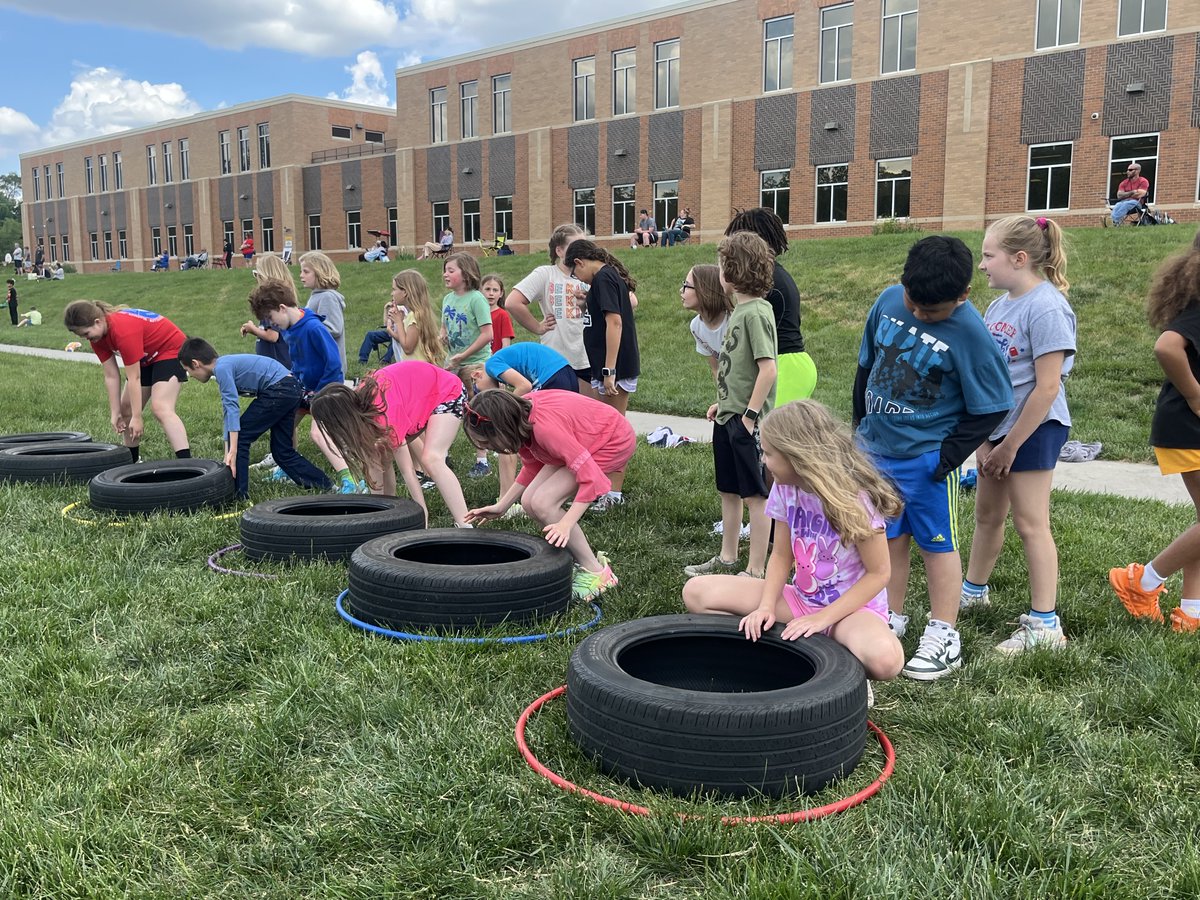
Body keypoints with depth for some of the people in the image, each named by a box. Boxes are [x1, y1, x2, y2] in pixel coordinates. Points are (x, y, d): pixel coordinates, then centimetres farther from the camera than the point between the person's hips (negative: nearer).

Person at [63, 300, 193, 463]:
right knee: (126, 409, 8)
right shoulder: (97, 336, -8)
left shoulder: (123, 331, -33)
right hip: (146, 358, 10)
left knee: (161, 408, -26)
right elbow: (111, 376, -6)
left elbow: (134, 378, -30)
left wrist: (137, 417, -27)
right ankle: (132, 462, 21)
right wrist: (115, 413, -10)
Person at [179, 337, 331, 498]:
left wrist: (232, 450, -20)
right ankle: (324, 485, 17)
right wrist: (227, 456, 18)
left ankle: (239, 493, 2)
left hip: (278, 390, -10)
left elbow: (233, 407, -18)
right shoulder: (227, 366, 20)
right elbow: (229, 411, 20)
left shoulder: (222, 368, -9)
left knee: (239, 437, -2)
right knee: (283, 451, 15)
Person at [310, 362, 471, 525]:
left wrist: (423, 517, -27)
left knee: (431, 459, -27)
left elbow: (407, 471, -30)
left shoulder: (385, 417, -37)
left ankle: (465, 528, -27)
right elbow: (371, 464, -12)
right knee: (378, 455, 0)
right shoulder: (356, 402, -15)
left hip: (447, 393, -8)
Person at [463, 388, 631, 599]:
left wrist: (566, 525, -41)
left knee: (543, 503, -20)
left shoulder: (545, 426, -35)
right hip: (583, 444, 9)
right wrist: (500, 507, 5)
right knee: (529, 503, -4)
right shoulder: (521, 418, -10)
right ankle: (581, 556, 11)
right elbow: (532, 468, 8)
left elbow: (592, 478, -36)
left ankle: (595, 572, -9)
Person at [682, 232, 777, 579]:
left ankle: (756, 571, 11)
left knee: (755, 495, 1)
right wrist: (723, 401, 15)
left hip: (746, 421, -9)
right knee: (728, 491, 18)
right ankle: (727, 559, 32)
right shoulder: (739, 308, 11)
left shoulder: (756, 312, -17)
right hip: (727, 417, 9)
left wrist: (750, 415, -20)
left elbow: (768, 369, -23)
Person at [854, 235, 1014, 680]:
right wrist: (860, 424, 13)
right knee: (889, 539, 16)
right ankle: (890, 620, 30)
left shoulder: (970, 333, -19)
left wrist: (948, 458, -13)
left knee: (936, 543, 6)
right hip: (877, 448, 5)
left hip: (927, 456, -5)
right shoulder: (888, 301, -3)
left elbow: (990, 408, -11)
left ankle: (943, 637, 18)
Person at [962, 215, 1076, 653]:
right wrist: (982, 437, 4)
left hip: (1033, 429, -8)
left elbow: (1047, 387, -20)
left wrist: (1010, 446, -16)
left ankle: (1044, 624, 7)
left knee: (1030, 523, -3)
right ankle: (973, 591, 38)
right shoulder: (998, 306, 6)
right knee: (987, 514, 19)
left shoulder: (1046, 308, -18)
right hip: (997, 425, 8)